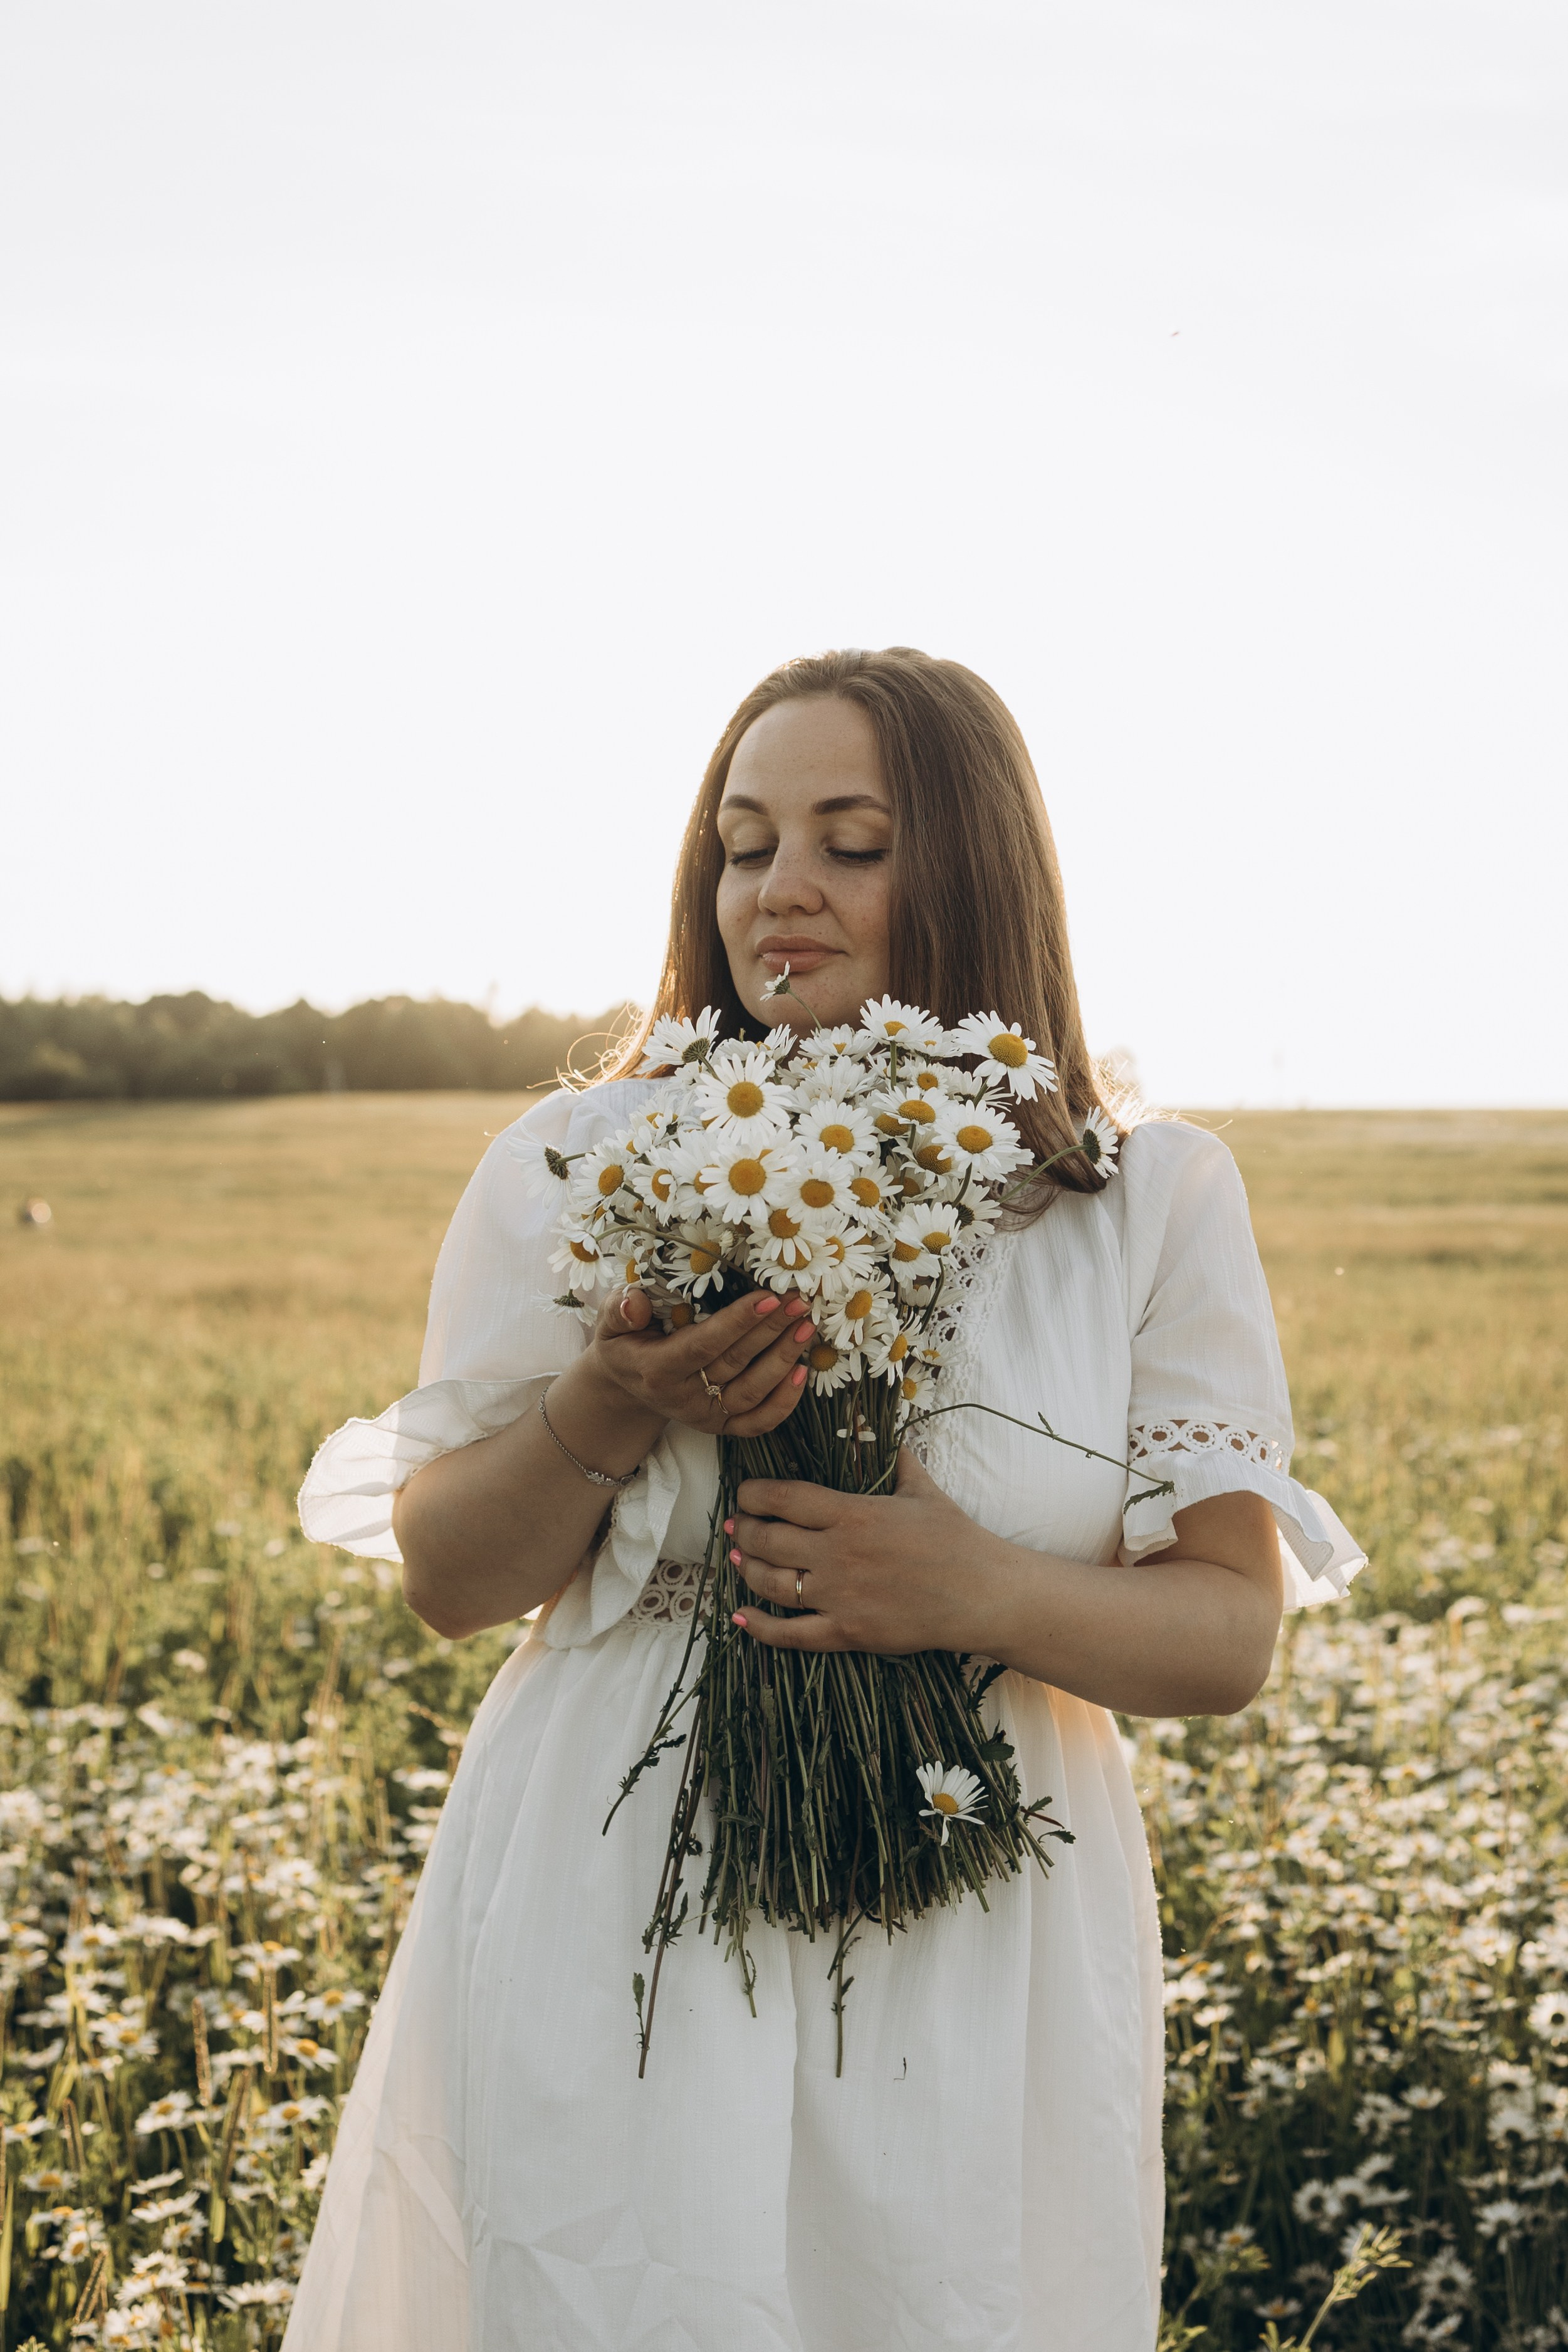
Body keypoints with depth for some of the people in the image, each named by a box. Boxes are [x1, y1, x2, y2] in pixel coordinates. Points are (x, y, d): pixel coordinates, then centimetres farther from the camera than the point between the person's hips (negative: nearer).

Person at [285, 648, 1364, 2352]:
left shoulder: (1154, 1204, -1)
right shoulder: (581, 1169, 0)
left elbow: (1232, 1635, 0)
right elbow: (446, 1578, 3)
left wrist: (979, 1595, -19)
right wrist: (608, 1416, -16)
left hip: (973, 1983, 1)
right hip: (607, 1952, 0)